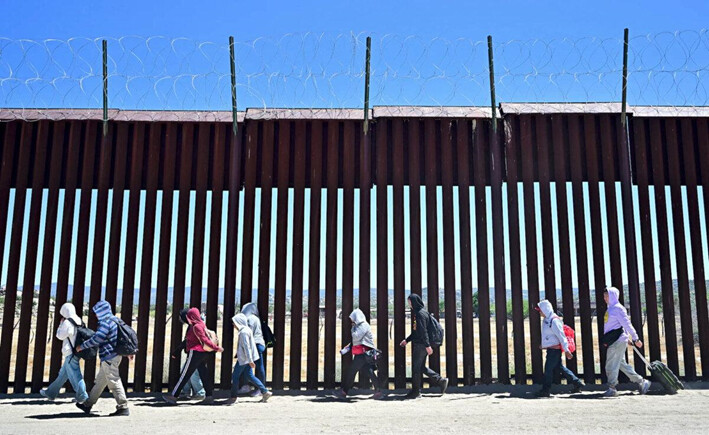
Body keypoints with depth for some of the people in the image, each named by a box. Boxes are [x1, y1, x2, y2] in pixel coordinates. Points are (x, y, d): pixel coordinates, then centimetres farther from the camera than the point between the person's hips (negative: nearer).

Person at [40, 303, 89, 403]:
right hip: (77, 352, 9)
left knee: (74, 375, -5)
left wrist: (61, 324, 2)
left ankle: (82, 396, -5)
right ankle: (51, 392, 30)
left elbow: (60, 336, -7)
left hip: (70, 353, -9)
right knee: (63, 374, 18)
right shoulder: (79, 321, 9)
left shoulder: (67, 322, -15)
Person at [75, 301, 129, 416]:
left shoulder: (106, 323, -16)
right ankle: (88, 405, 28)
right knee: (99, 381, 17)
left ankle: (123, 408, -5)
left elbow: (96, 339, -22)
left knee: (114, 382, -7)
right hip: (113, 356, 10)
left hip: (109, 357, -10)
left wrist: (82, 346, -11)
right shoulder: (113, 320, 15)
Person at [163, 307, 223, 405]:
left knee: (184, 375, -1)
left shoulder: (196, 327, -14)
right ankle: (209, 396, 5)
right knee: (204, 375, 8)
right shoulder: (201, 324, 13)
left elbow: (204, 339, -18)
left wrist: (216, 347, -21)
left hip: (195, 353, -9)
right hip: (204, 353, 9)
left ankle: (173, 396, 6)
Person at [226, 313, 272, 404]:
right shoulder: (246, 330, 13)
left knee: (235, 376, 1)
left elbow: (246, 347, -22)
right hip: (246, 358, 10)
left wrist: (250, 360, -24)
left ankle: (233, 397, 9)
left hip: (244, 359, -10)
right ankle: (265, 392, 10)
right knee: (250, 376, 12)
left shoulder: (243, 332, -18)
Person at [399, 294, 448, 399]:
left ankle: (415, 391, 7)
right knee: (421, 367, 13)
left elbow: (423, 331, -21)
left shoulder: (420, 314, -16)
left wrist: (427, 345, -24)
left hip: (421, 345, -10)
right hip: (419, 344, 10)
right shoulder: (417, 313, 15)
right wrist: (407, 340, 23)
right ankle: (441, 380, 15)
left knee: (416, 367, -1)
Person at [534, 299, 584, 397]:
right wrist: (544, 344, 22)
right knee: (559, 367, 15)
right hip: (551, 348, 10)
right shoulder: (547, 320, 11)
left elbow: (561, 336, -21)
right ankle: (577, 383, 23)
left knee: (548, 369, -4)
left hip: (554, 349, -10)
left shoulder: (554, 320, -19)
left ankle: (545, 391, 4)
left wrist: (566, 350, -21)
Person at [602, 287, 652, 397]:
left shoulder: (617, 308, -12)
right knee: (622, 364, 14)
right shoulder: (610, 308, 16)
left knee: (611, 365, -5)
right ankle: (641, 382, 22)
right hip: (613, 341, 10)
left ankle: (612, 388, 2)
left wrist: (635, 338, -13)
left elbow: (627, 324, -13)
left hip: (617, 341, -10)